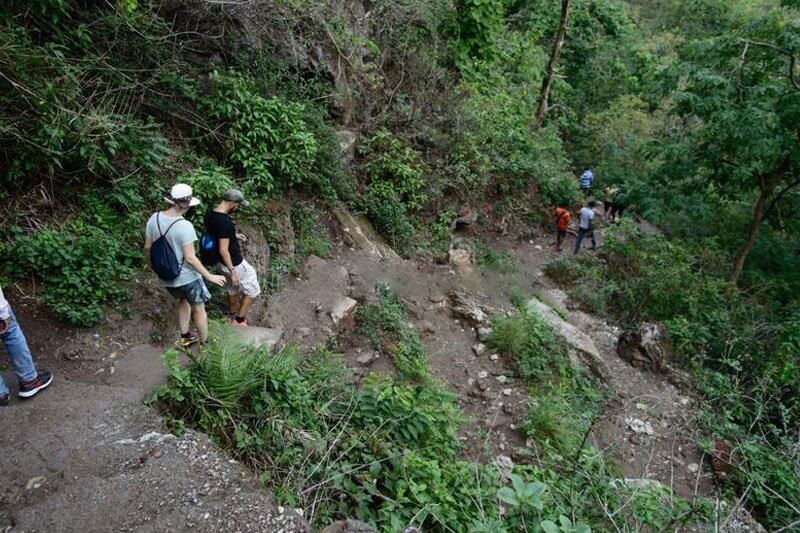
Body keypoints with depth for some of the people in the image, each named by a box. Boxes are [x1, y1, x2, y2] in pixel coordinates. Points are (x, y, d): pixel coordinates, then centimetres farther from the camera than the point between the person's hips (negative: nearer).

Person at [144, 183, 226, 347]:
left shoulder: (154, 218, -8)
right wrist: (209, 276, -15)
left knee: (183, 301, 32)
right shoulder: (185, 226, -26)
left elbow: (147, 247, 3)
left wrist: (152, 263, 22)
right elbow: (190, 258, -25)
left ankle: (185, 337, 40)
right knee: (199, 310, 15)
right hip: (187, 277, -6)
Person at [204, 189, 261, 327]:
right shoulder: (225, 223, -32)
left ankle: (233, 317, 46)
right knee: (253, 291, 11)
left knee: (233, 288, 30)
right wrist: (232, 272, -22)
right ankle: (239, 320, 20)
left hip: (221, 261, 9)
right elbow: (223, 250, -29)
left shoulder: (209, 213, -4)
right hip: (234, 264, -9)